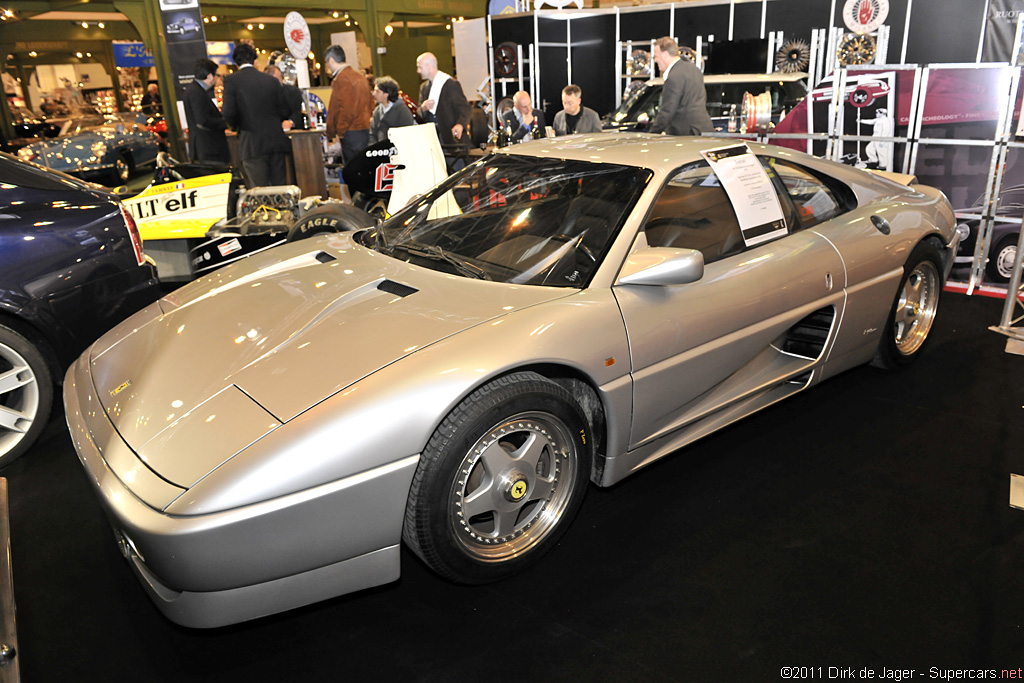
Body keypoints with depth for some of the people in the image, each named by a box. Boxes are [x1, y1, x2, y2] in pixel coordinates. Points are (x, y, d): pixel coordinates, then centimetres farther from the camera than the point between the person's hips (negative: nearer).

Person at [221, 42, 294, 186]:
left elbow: (228, 112, -9)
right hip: (276, 141, 4)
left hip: (252, 144, -4)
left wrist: (236, 126, 11)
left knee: (259, 189, -3)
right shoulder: (272, 80, 8)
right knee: (280, 186, 8)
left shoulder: (231, 80, -2)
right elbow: (283, 110, 9)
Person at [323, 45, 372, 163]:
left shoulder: (342, 79, -11)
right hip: (364, 129, 9)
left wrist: (339, 132, -11)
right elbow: (370, 104, 20)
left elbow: (346, 109, -18)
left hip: (350, 132, -9)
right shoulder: (359, 76, 17)